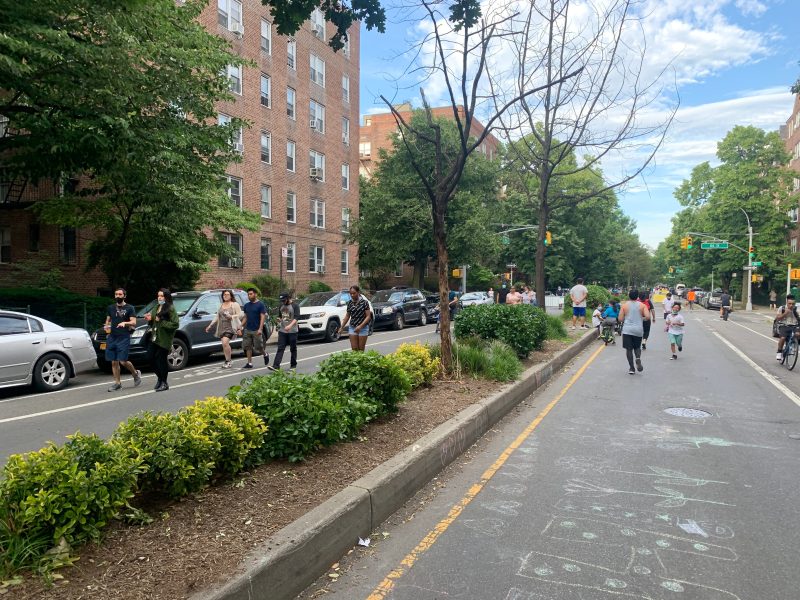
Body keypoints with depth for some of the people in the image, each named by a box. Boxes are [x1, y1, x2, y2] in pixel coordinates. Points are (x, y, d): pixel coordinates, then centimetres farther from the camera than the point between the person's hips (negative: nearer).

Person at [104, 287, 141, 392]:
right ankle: (117, 383, 11)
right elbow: (108, 320, 24)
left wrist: (125, 323, -25)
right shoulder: (110, 308, 16)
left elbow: (134, 322, -6)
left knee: (123, 361, -11)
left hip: (124, 337, -5)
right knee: (114, 362, 3)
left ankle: (136, 373, 15)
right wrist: (106, 326, 2)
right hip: (111, 337, 5)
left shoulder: (129, 308, 2)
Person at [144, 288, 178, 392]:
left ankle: (164, 383, 11)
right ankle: (160, 378, 27)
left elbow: (175, 324, -18)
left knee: (161, 360, -2)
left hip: (164, 340, -7)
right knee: (152, 359, 6)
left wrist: (161, 322, -20)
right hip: (154, 338, 8)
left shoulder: (171, 309, -9)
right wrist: (150, 319, 4)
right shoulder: (156, 308, 16)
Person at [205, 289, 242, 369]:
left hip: (230, 327, -6)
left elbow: (240, 315, -3)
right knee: (225, 344, 4)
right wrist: (210, 325, 15)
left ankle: (228, 361, -11)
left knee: (225, 343, -21)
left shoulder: (235, 304, 3)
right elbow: (217, 317, 20)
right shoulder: (221, 305, 20)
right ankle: (228, 361, 13)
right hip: (221, 328, 6)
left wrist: (231, 316, -16)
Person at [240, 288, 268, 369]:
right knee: (247, 347, 2)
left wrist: (260, 329, -18)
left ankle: (265, 355, 28)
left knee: (258, 347, 0)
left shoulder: (260, 304, -5)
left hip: (256, 330, -5)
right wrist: (241, 326, 5)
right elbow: (245, 317, 17)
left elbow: (262, 317, -10)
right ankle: (249, 363, 8)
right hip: (247, 330, 5)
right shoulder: (246, 305, 12)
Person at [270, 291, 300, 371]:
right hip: (282, 331, 5)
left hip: (292, 331, -5)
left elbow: (296, 317, -17)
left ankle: (293, 365, 17)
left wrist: (290, 326, -31)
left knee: (293, 349, 6)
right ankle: (276, 366, -9)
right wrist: (279, 319, 1)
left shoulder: (295, 306, -7)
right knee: (280, 349, -3)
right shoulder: (281, 306, 12)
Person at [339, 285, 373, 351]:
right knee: (354, 349, -2)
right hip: (352, 327, 3)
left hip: (363, 328, -3)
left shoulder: (364, 302, -8)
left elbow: (368, 316, -10)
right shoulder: (350, 303, 5)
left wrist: (360, 326, -21)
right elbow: (347, 316, 15)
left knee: (361, 349, 1)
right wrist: (342, 327, 10)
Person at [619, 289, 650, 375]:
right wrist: (641, 318, 10)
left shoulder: (624, 305, 0)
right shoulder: (642, 305, 1)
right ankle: (638, 358, -12)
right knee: (637, 347, 18)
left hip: (627, 330, -1)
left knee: (629, 349, 5)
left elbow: (620, 319, -2)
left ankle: (631, 368, 2)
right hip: (638, 330, 1)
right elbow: (648, 316, -11)